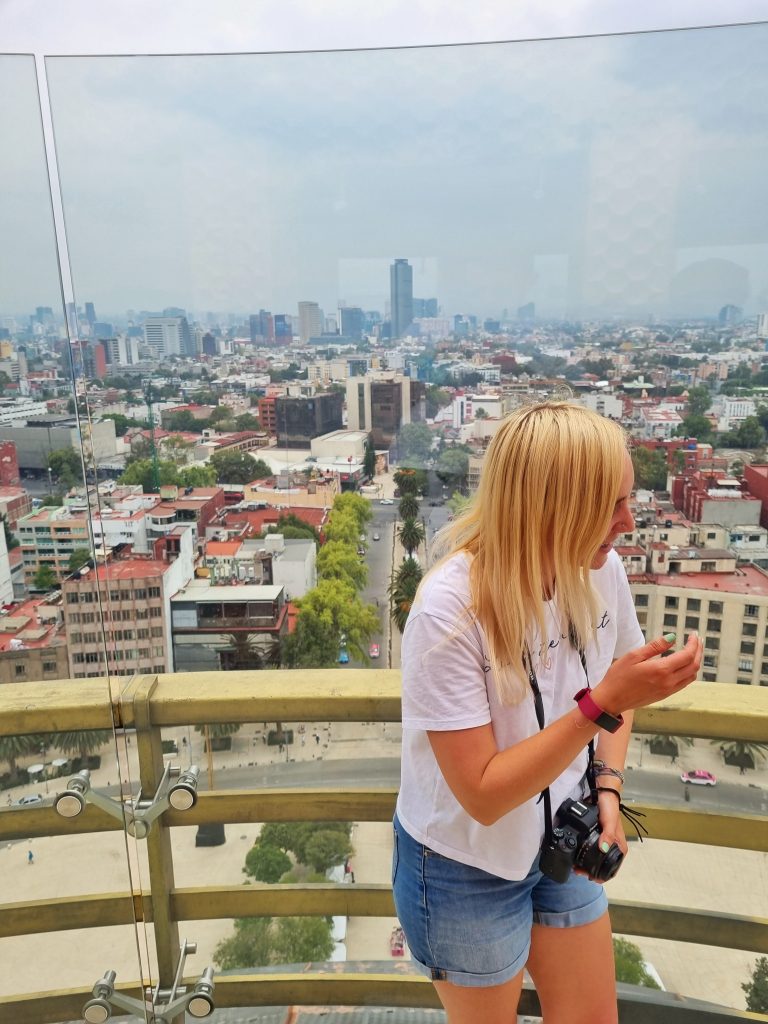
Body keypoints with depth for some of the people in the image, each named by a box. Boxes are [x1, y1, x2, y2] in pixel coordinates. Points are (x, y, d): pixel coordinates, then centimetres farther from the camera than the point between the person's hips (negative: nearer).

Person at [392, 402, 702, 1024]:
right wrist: (602, 705, -35)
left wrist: (607, 787, -8)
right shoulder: (450, 612, -32)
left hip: (561, 841, 5)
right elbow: (483, 796, -28)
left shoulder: (601, 571, -14)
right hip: (466, 870, -5)